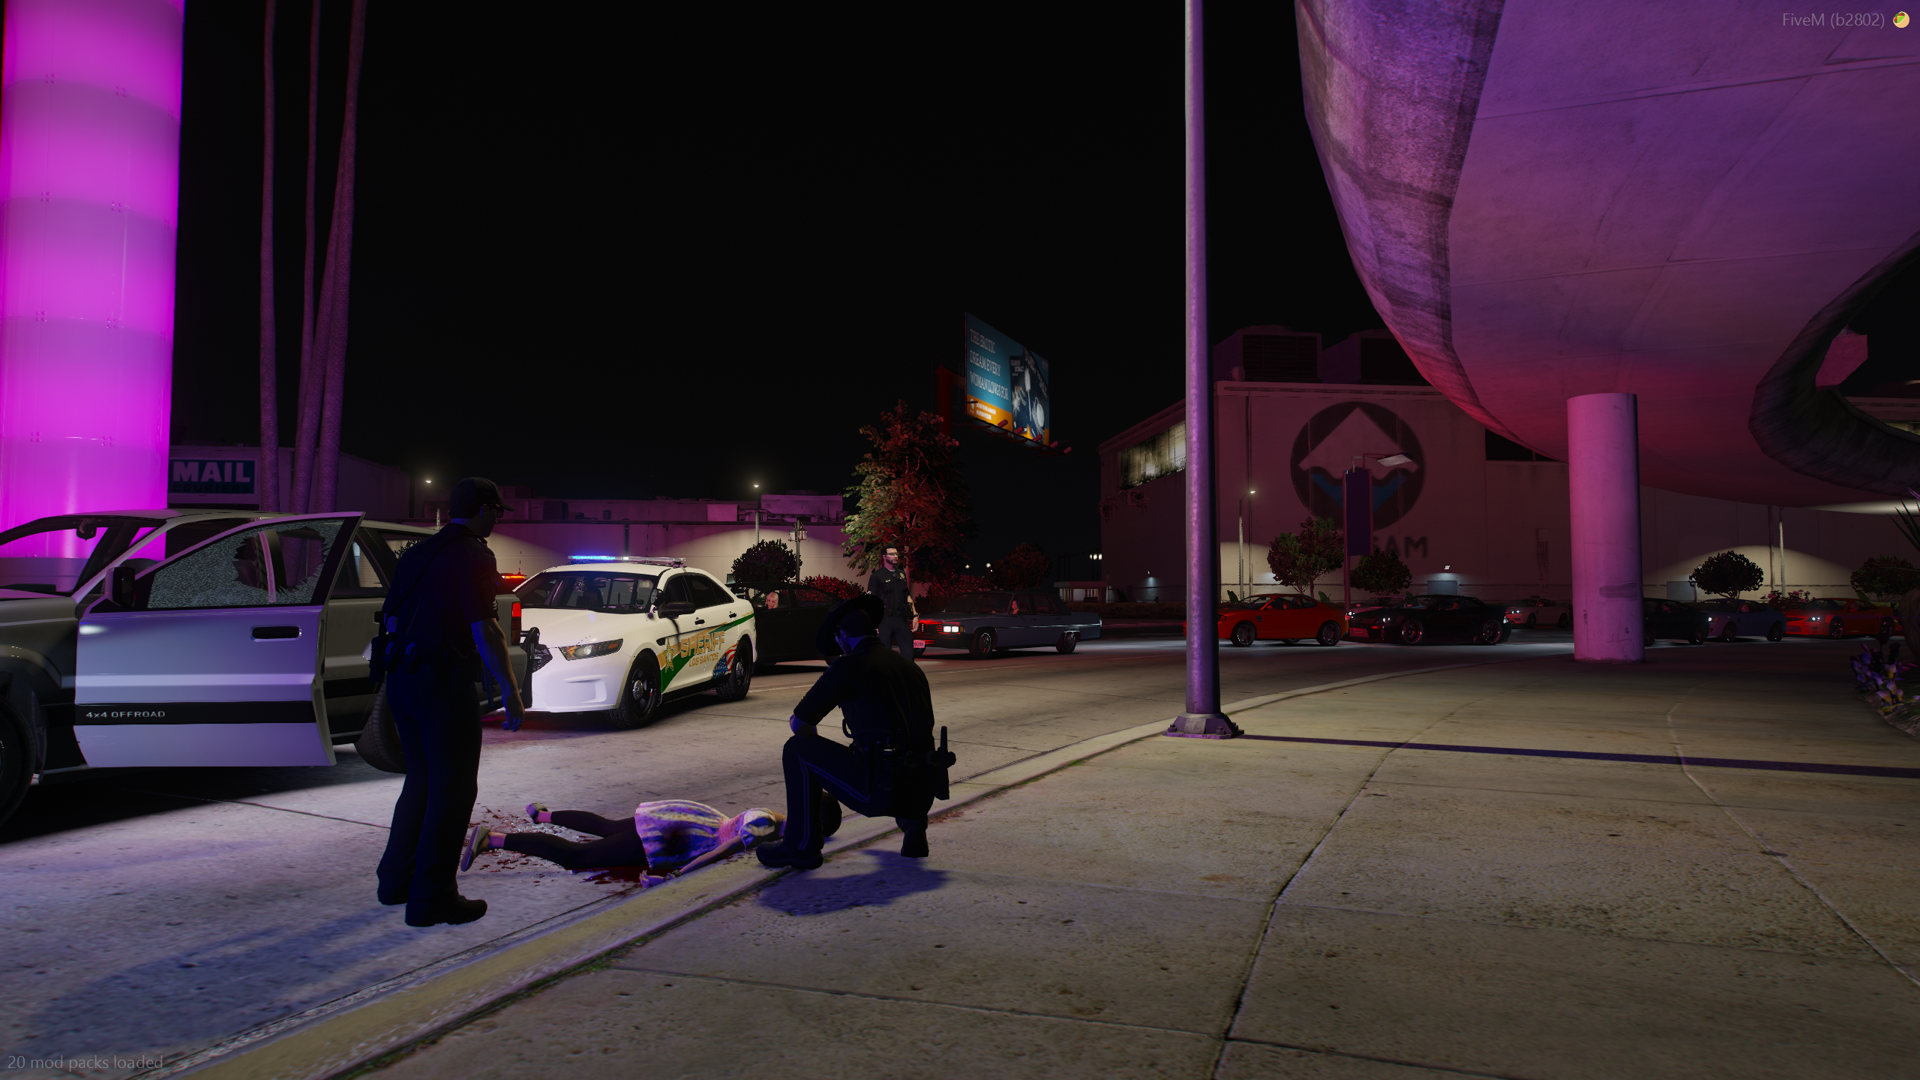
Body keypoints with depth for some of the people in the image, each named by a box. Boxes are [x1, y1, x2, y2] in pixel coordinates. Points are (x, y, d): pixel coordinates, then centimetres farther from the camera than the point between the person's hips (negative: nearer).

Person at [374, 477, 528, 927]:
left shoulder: (418, 552, 14)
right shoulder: (473, 556, -12)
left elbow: (390, 618, 19)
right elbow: (483, 631, -19)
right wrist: (511, 692, -16)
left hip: (402, 681, 9)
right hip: (444, 683, -9)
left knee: (422, 778, 21)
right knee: (453, 788, 0)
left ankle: (397, 878, 29)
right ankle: (431, 898, 4)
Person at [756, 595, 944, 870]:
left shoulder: (848, 666, -3)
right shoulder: (910, 666, 17)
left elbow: (799, 725, 4)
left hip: (881, 791, -7)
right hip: (924, 792, 7)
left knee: (797, 750, 9)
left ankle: (802, 845, 13)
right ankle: (914, 828, 28)